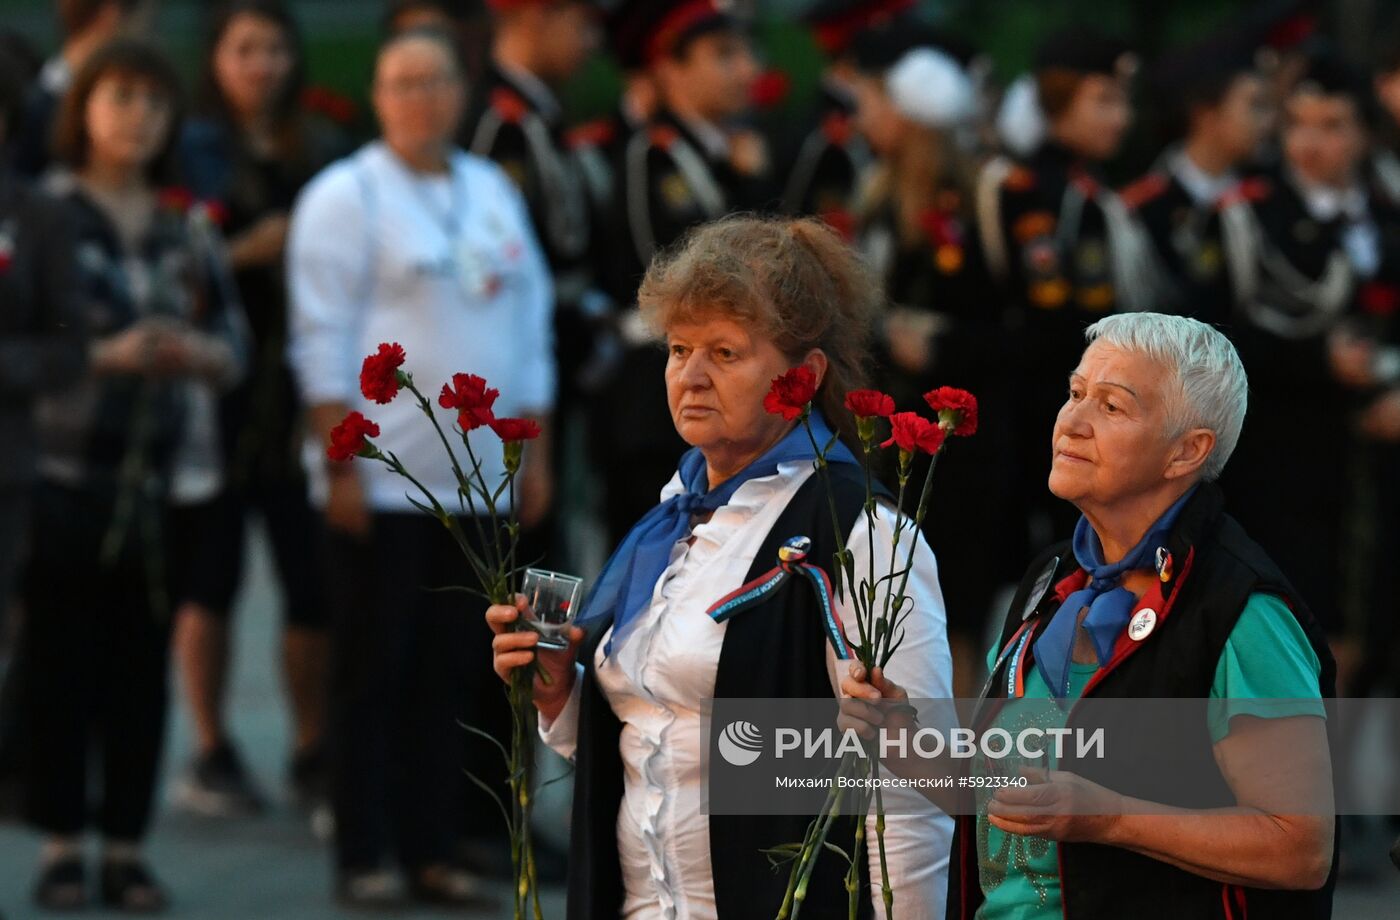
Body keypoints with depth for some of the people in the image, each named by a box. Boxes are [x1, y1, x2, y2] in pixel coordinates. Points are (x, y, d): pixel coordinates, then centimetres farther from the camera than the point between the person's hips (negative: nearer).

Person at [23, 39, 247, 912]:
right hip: (66, 470, -4)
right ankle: (62, 846, 5)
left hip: (171, 476, 4)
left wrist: (195, 351, -11)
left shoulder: (190, 227, 13)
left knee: (144, 665, 5)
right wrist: (106, 355, -18)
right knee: (61, 662, -2)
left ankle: (127, 845, 10)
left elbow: (234, 344, 11)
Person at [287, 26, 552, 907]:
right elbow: (323, 338, -8)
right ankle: (365, 856, 3)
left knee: (453, 671, 7)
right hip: (383, 474, -5)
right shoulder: (347, 197, -3)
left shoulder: (493, 193, 14)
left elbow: (531, 324, 17)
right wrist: (341, 463, -14)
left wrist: (537, 454, 12)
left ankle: (432, 849, 13)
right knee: (373, 670, -1)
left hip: (478, 477, 5)